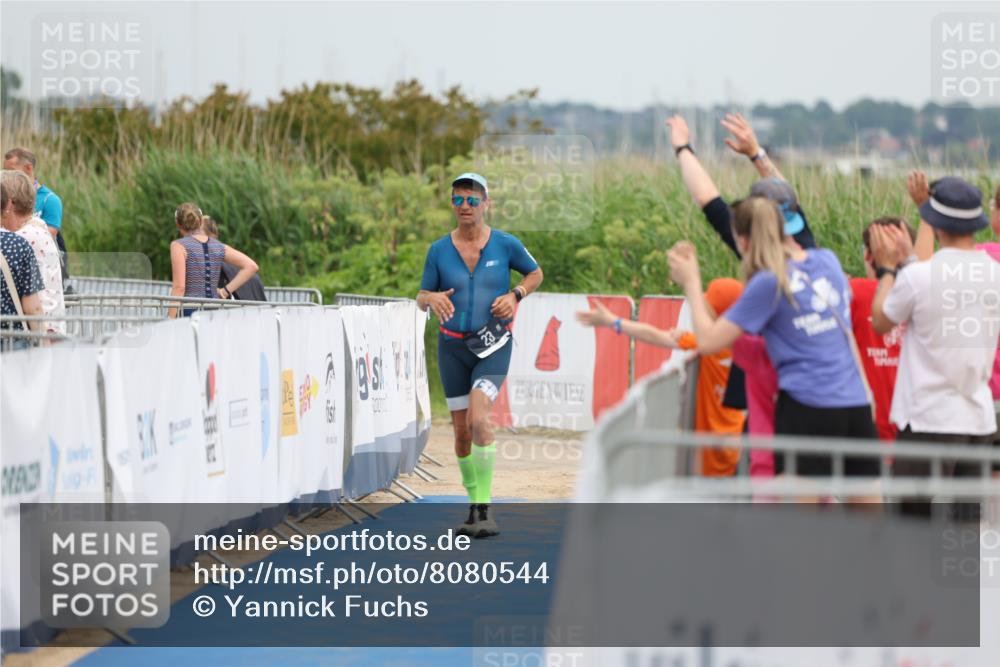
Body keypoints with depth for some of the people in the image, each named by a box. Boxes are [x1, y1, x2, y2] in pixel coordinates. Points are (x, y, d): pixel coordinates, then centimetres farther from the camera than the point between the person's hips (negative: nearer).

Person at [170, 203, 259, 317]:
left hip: (189, 312, -5)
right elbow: (251, 266, 7)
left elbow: (179, 286, -12)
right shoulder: (219, 247, 11)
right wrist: (226, 290, 7)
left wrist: (171, 320, -11)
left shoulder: (179, 246, -5)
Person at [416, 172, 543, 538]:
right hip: (453, 346, 3)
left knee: (478, 418, -22)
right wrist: (432, 298, -17)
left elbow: (535, 274, 13)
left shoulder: (506, 244, -4)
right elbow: (421, 297, 7)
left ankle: (485, 509, -18)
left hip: (493, 345, -3)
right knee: (462, 429, 7)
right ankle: (474, 503, 24)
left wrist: (515, 295, -6)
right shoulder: (439, 250, 0)